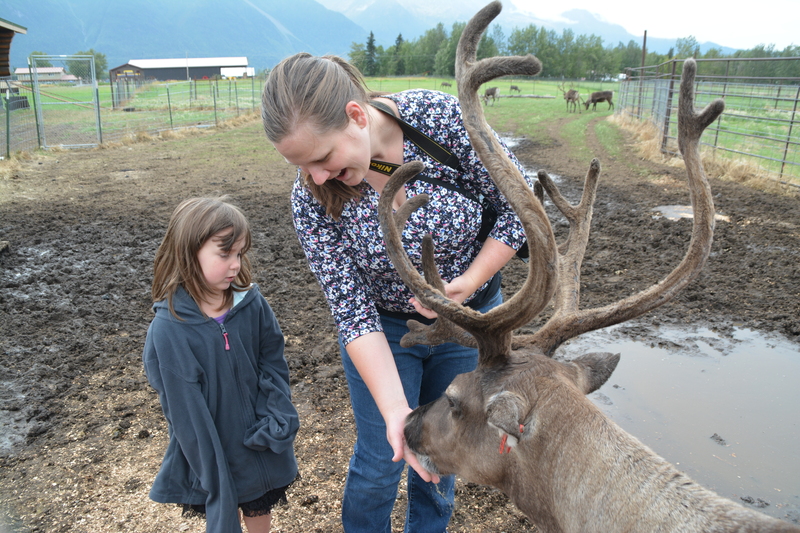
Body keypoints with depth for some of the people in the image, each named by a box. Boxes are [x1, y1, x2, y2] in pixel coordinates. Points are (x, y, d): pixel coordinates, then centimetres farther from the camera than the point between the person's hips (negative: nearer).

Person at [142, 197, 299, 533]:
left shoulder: (252, 304, -12)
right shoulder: (168, 329, -22)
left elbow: (273, 364, -5)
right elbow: (185, 409, -18)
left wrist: (276, 421, -16)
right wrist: (208, 469, -15)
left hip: (261, 451, 3)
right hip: (214, 453, -3)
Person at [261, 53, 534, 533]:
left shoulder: (441, 117, -26)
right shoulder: (312, 197, -22)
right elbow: (354, 314, -22)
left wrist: (469, 282, -24)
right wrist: (395, 410, -31)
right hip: (385, 327, 0)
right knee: (379, 461, 9)